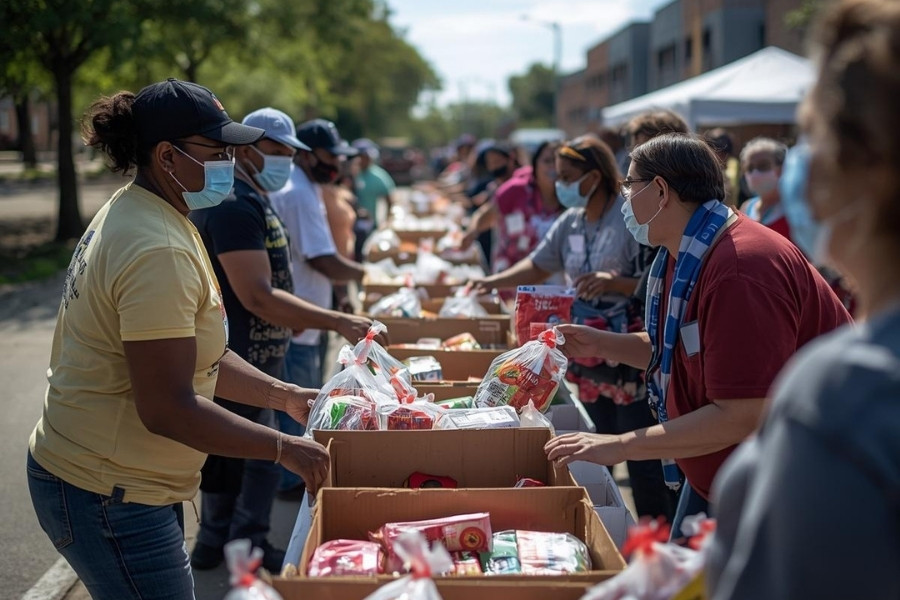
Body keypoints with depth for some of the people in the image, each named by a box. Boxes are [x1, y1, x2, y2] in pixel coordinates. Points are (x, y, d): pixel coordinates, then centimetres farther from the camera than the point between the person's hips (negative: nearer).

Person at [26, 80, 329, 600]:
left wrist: (286, 395, 8)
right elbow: (168, 410, -26)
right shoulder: (158, 253, -25)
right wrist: (284, 448, -19)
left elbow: (197, 356, 13)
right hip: (108, 498, -10)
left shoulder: (136, 214, 9)